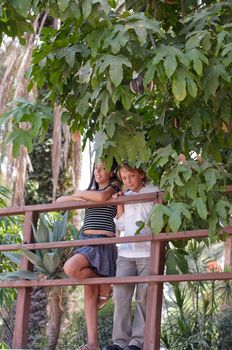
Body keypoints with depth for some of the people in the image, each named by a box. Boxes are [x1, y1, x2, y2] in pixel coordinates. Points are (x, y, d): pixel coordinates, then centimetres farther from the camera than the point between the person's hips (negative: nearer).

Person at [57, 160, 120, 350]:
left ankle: (104, 286, -5)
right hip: (85, 241, 7)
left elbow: (102, 197, -20)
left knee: (71, 268, -29)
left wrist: (80, 193, -3)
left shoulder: (114, 187, 5)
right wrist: (76, 197, 3)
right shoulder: (90, 191, 25)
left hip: (103, 241, -7)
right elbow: (59, 200, 23)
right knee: (89, 293, -1)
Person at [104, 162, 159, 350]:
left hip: (148, 252, -4)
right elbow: (121, 226, 17)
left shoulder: (154, 192, 5)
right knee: (121, 295, -7)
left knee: (143, 297, -4)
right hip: (126, 252, 4)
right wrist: (119, 204, 6)